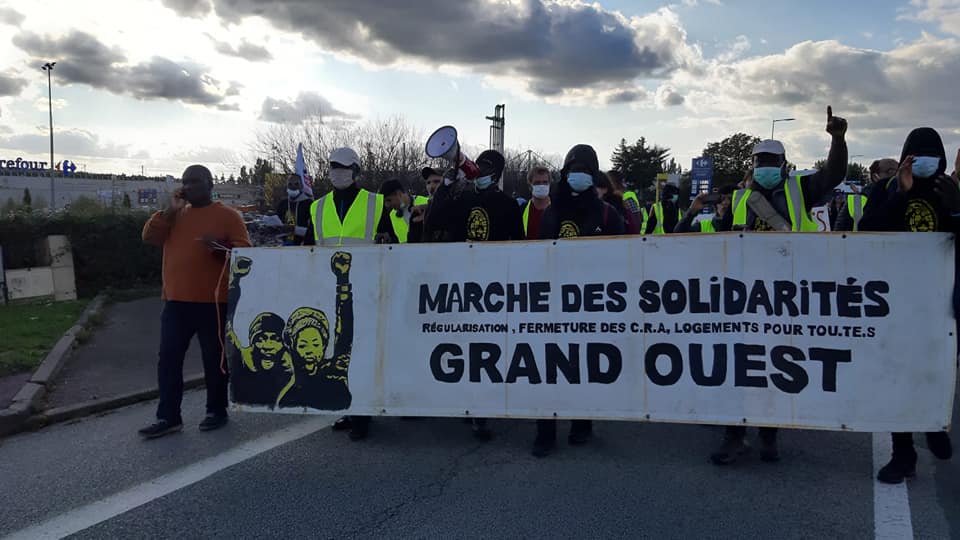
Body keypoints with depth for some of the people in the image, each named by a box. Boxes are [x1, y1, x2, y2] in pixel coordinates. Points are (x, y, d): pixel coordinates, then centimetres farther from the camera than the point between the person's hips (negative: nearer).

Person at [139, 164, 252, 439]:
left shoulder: (228, 215, -1)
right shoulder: (175, 215, 16)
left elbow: (245, 251, -7)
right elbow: (149, 236, 6)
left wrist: (220, 249, -26)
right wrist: (170, 210, -3)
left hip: (212, 302, -5)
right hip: (176, 301, 5)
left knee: (214, 358, 4)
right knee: (169, 358, 4)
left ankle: (217, 411, 17)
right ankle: (168, 416, 11)